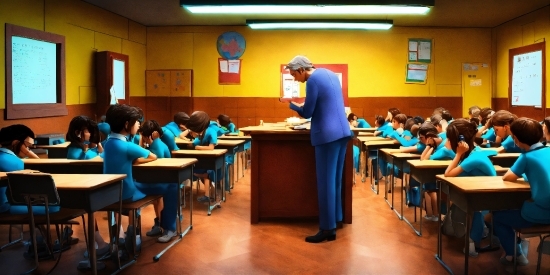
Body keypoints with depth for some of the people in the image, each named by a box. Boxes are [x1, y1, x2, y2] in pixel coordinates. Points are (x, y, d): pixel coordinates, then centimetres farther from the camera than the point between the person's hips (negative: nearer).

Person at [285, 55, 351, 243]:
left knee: (326, 182, -5)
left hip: (328, 135, -9)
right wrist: (305, 104, 20)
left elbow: (307, 113, -10)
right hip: (342, 131, 9)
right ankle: (336, 218, 23)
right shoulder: (329, 74, 15)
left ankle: (328, 229, -1)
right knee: (335, 179, 15)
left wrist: (291, 104, 6)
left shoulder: (313, 80, -12)